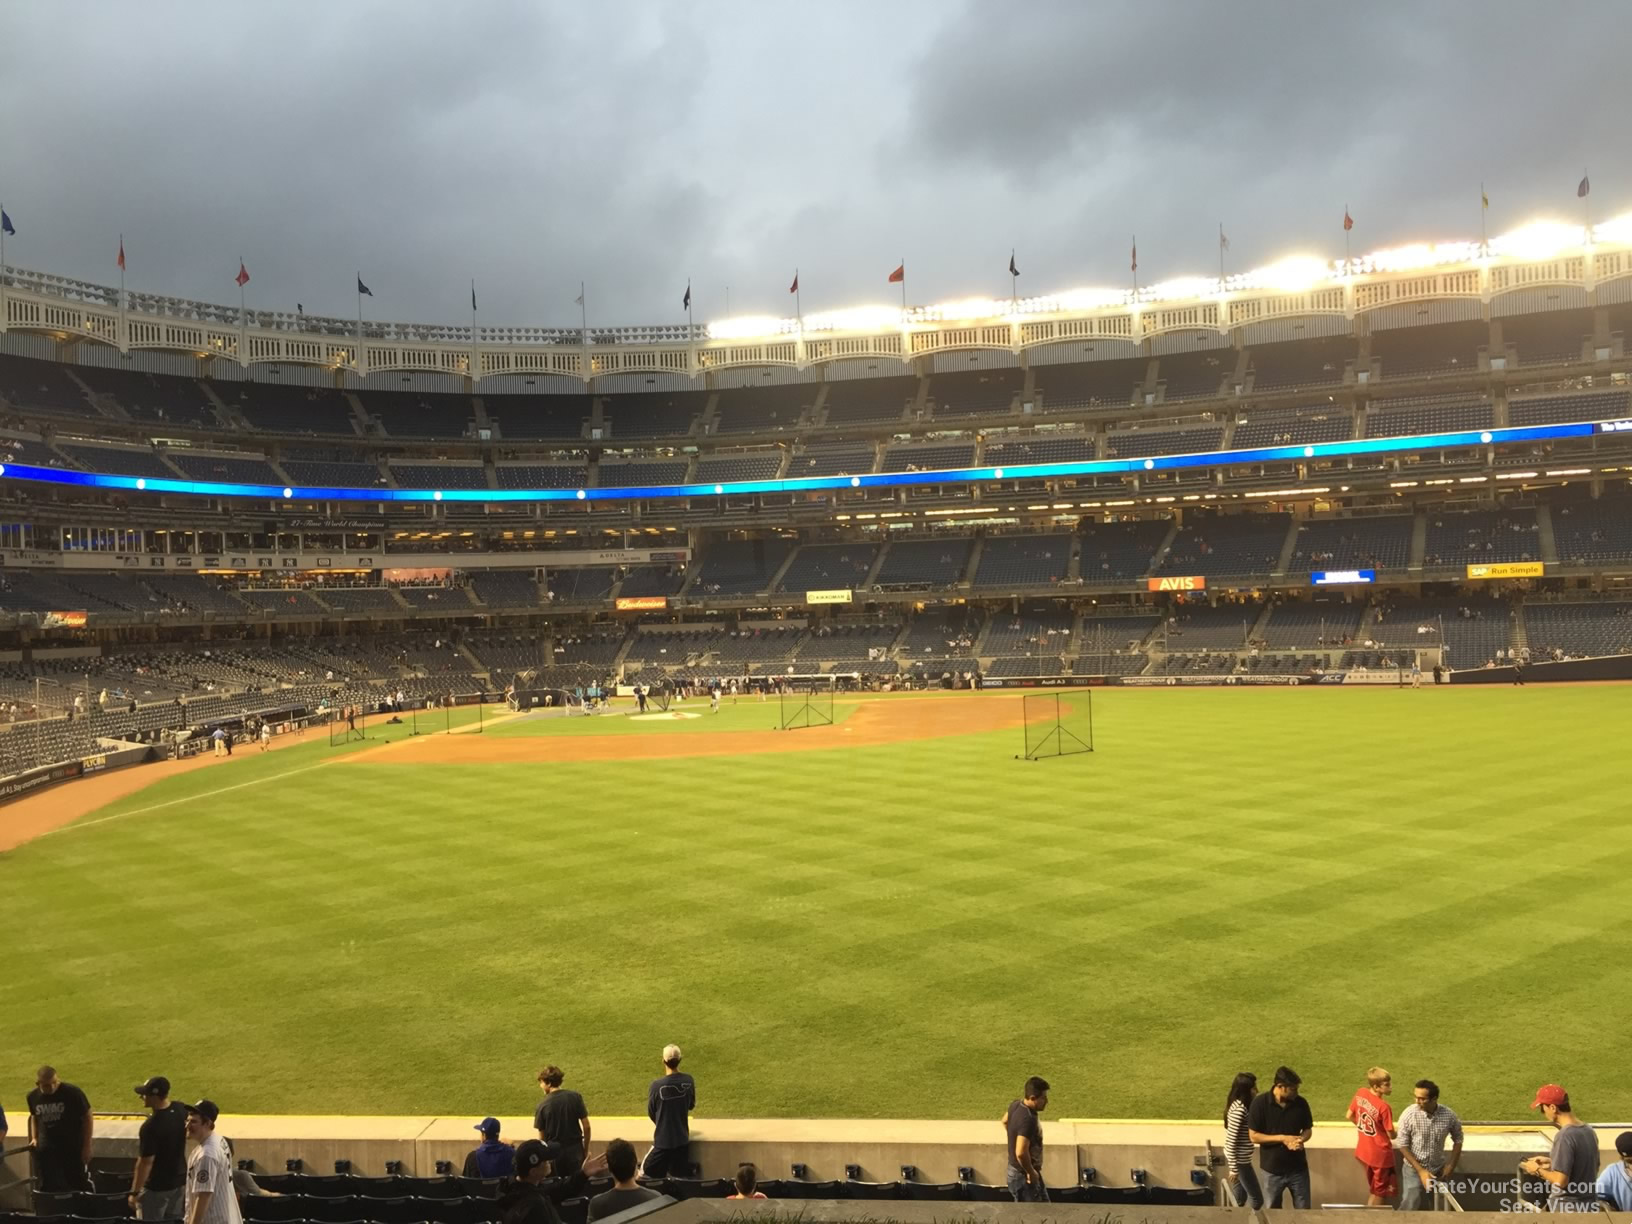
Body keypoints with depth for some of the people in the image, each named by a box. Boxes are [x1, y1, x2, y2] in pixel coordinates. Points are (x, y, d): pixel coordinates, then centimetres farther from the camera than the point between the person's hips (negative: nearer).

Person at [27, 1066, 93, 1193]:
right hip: (46, 1150, 4)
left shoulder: (72, 1093, -16)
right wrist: (34, 1138, 7)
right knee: (46, 1188, 9)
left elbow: (87, 1118, -7)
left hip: (73, 1148, -4)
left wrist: (86, 1146, -9)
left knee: (79, 1185, 3)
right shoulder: (33, 1097, -3)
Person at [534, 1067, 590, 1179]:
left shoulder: (543, 1105, -12)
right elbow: (586, 1126, -5)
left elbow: (542, 1136, -5)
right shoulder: (575, 1097, -8)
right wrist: (586, 1149, 7)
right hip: (575, 1150, 1)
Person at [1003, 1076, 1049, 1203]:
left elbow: (1005, 1121, 20)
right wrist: (1031, 1172, -22)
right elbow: (1021, 1153, -37)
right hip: (1024, 1176, -10)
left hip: (1016, 1170, 10)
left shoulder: (1016, 1105, -2)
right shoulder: (1028, 1119, -31)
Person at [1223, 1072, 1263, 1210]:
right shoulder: (1239, 1110, -25)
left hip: (1239, 1158, 9)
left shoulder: (1239, 1105, 3)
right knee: (1257, 1199, 3)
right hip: (1240, 1160, -9)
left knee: (1240, 1198, 18)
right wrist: (1233, 1168, -18)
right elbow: (1231, 1141, -23)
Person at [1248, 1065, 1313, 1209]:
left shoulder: (1301, 1103, -8)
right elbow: (1254, 1136, -14)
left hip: (1298, 1168, 2)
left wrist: (1301, 1139, -18)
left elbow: (1308, 1130, 5)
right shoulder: (1260, 1103, -17)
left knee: (1304, 1211, 10)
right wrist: (1282, 1138, -22)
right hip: (1273, 1170, -2)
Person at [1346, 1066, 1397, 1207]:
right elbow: (1391, 1135, -18)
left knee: (1373, 1188, 26)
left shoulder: (1360, 1093, -8)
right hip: (1380, 1154, -6)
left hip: (1363, 1151, 6)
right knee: (1381, 1191, 13)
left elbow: (1349, 1116, 4)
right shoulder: (1383, 1107, -28)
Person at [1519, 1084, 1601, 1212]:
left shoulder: (1565, 1136, -22)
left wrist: (1538, 1170, -6)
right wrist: (1551, 1162, 16)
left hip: (1567, 1209, -8)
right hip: (1588, 1207, 8)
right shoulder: (1589, 1131, 5)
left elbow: (1561, 1181, -23)